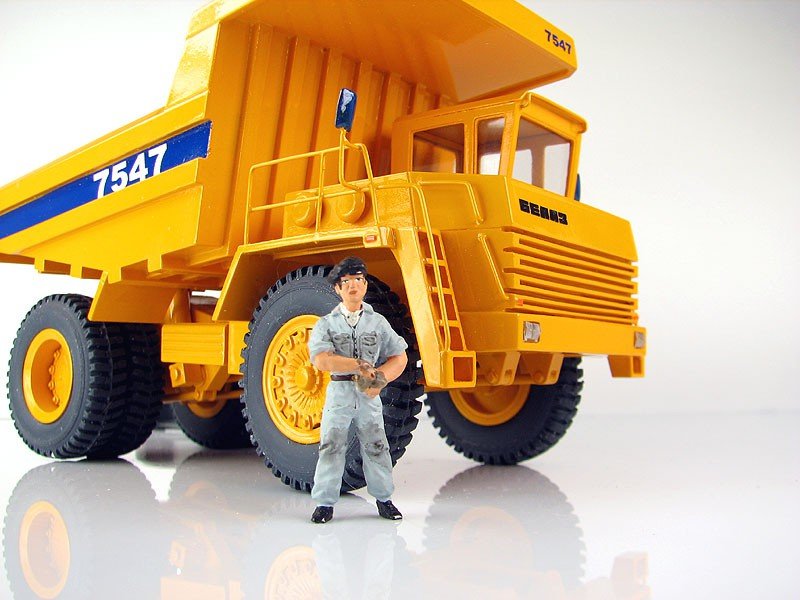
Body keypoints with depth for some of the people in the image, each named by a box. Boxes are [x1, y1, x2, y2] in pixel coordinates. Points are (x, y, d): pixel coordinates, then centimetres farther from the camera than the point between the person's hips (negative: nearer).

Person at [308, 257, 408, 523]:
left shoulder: (378, 322, 7)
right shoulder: (326, 324, 1)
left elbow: (399, 357, 8)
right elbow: (321, 360, -15)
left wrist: (379, 379, -9)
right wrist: (360, 365, -19)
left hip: (369, 394, 2)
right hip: (339, 392, -1)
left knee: (376, 446, 7)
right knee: (331, 446, 0)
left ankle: (383, 498, 22)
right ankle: (325, 502, 12)